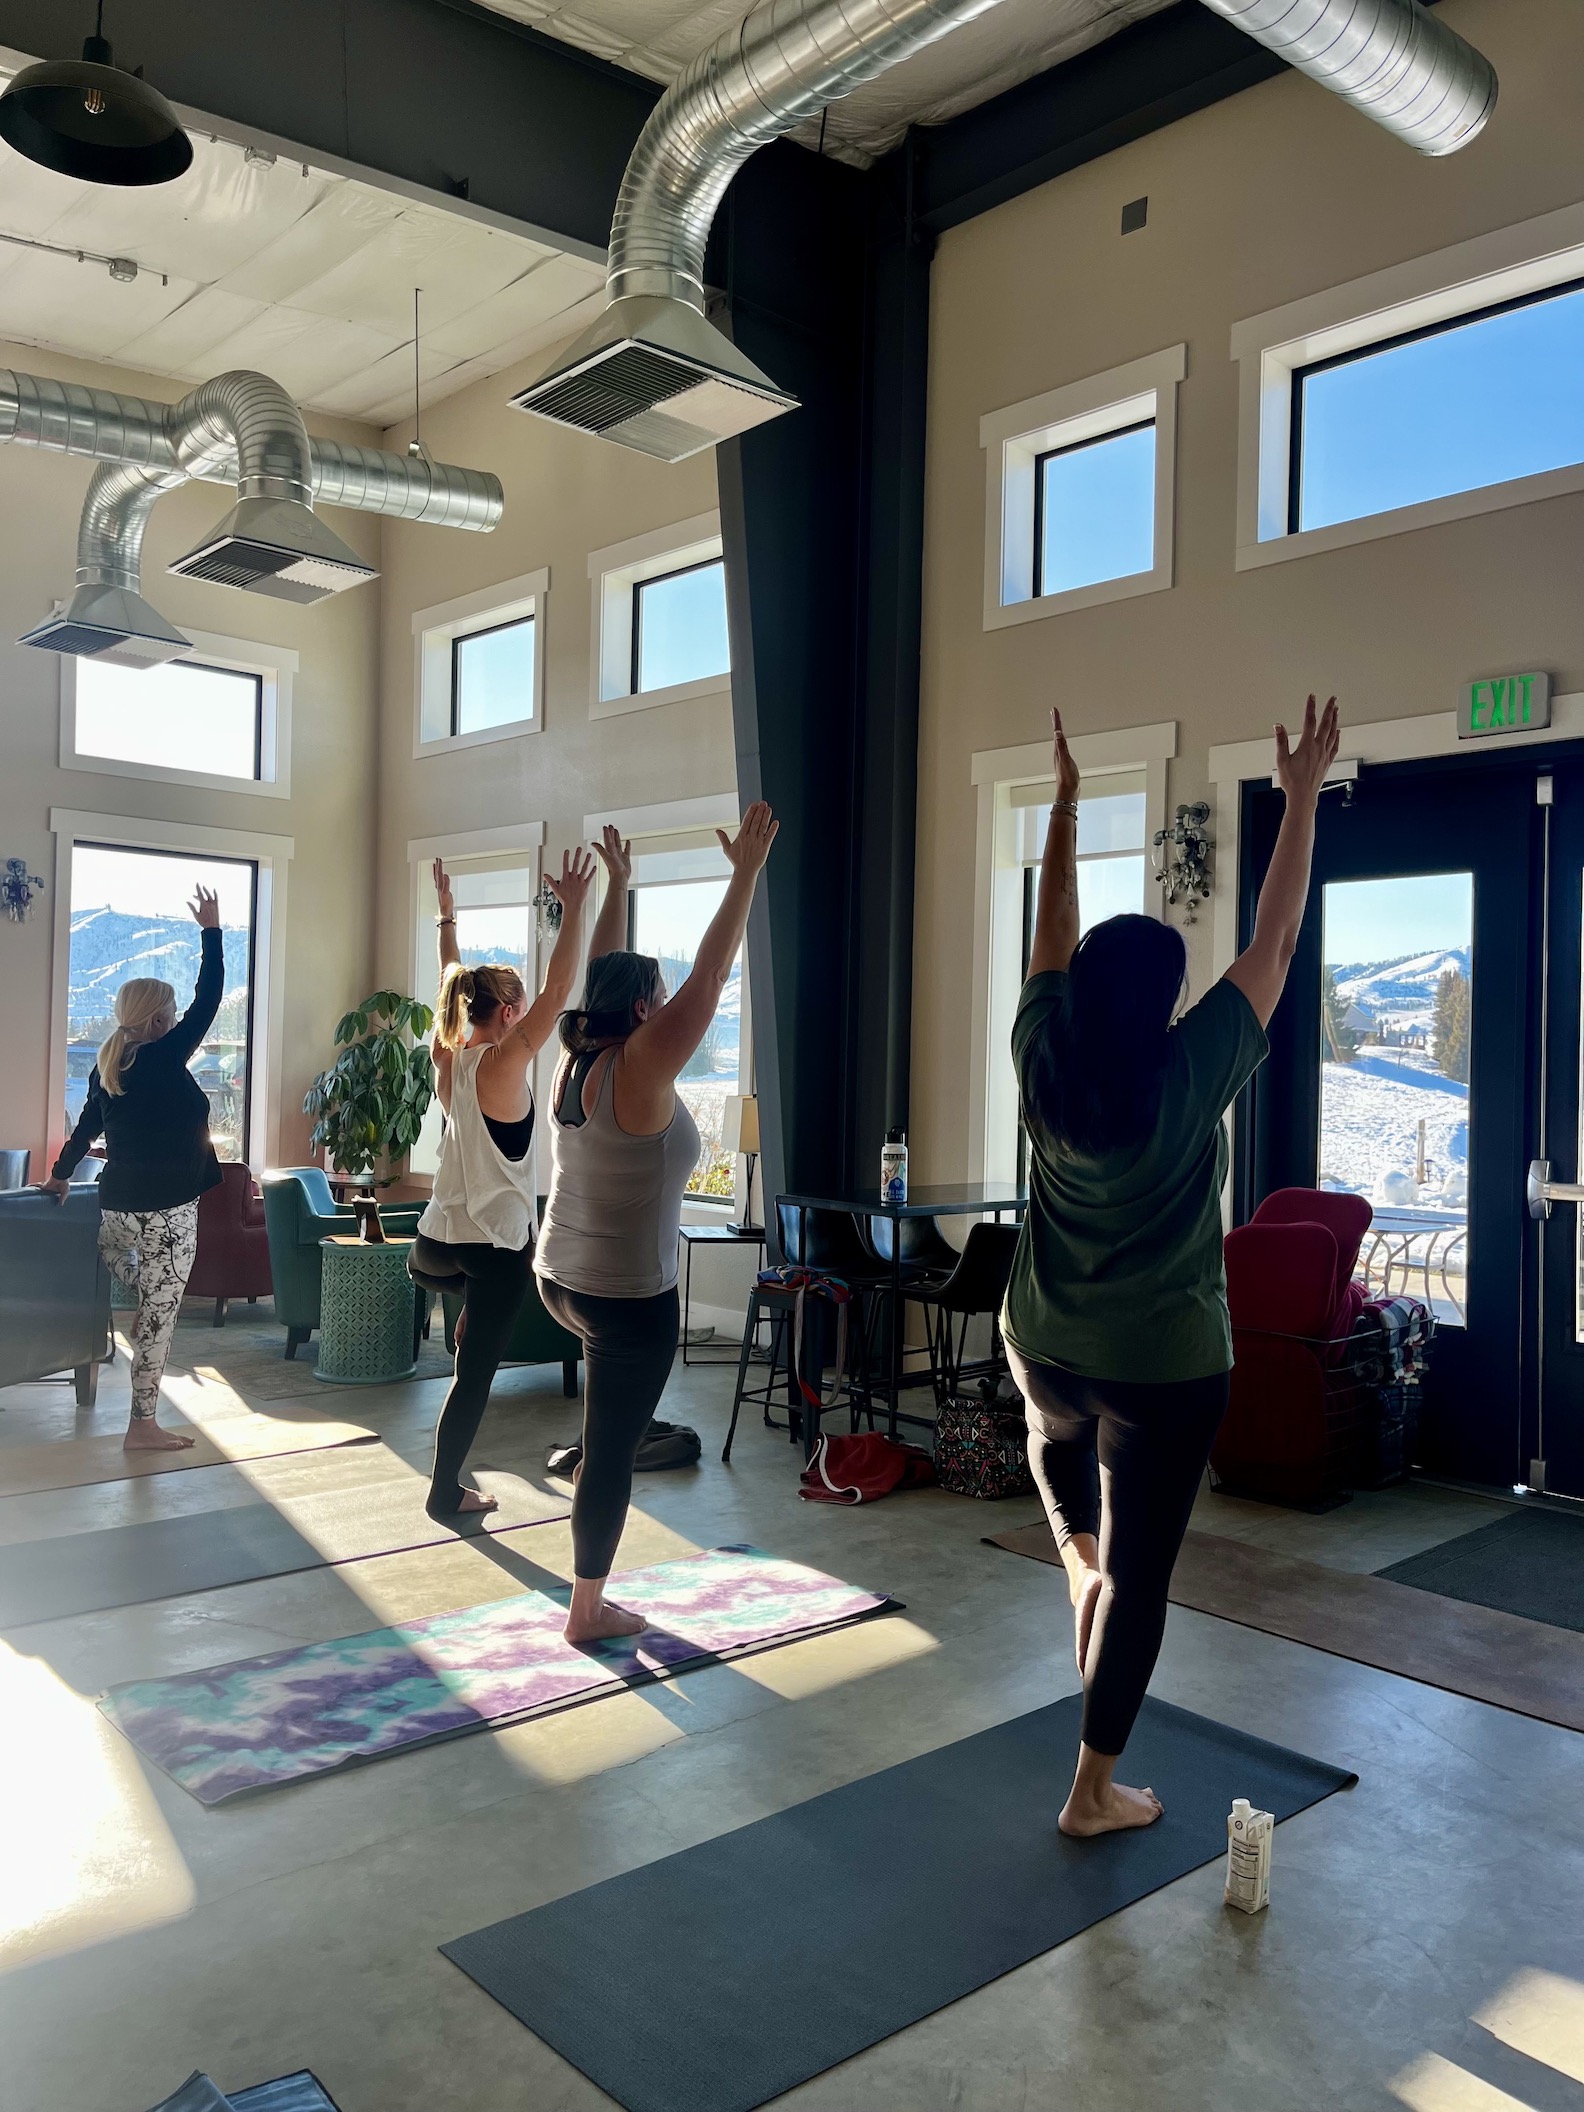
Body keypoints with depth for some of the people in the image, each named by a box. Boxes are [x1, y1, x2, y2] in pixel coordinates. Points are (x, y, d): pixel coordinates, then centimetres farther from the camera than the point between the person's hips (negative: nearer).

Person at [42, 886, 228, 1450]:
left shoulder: (107, 1066, 7)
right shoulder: (165, 1058, -13)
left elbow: (86, 1125, 21)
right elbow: (206, 1002, -10)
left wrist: (61, 1173, 37)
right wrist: (211, 931, -2)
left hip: (118, 1205, 7)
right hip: (167, 1209, -7)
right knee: (159, 1311, -1)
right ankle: (143, 1425, 3)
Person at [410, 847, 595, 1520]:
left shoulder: (448, 1056, 2)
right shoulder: (504, 1065, -18)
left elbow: (451, 983, 18)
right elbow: (558, 989, -20)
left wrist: (446, 917, 27)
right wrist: (573, 907, -17)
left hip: (443, 1233, 7)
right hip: (497, 1243, -7)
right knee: (477, 1373, 4)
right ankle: (446, 1491, 12)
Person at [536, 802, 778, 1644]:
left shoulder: (577, 1060, 1)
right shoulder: (637, 1070, -19)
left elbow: (599, 972, 15)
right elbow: (709, 977, -21)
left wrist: (615, 886, 23)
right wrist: (746, 872, -18)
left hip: (559, 1279, 8)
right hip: (627, 1298, -8)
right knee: (610, 1452, 4)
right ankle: (588, 1609, 15)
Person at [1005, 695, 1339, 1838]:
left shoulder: (1043, 1057, -9)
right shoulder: (1191, 1073, -19)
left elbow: (1053, 934, 5)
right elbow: (1274, 943, -10)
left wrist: (1065, 802, 13)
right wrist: (1303, 799, -3)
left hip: (1047, 1348, 4)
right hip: (1167, 1368, -4)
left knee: (1058, 1433, 42)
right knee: (1140, 1574, 9)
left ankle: (1077, 1550, 30)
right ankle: (1095, 1792, 18)